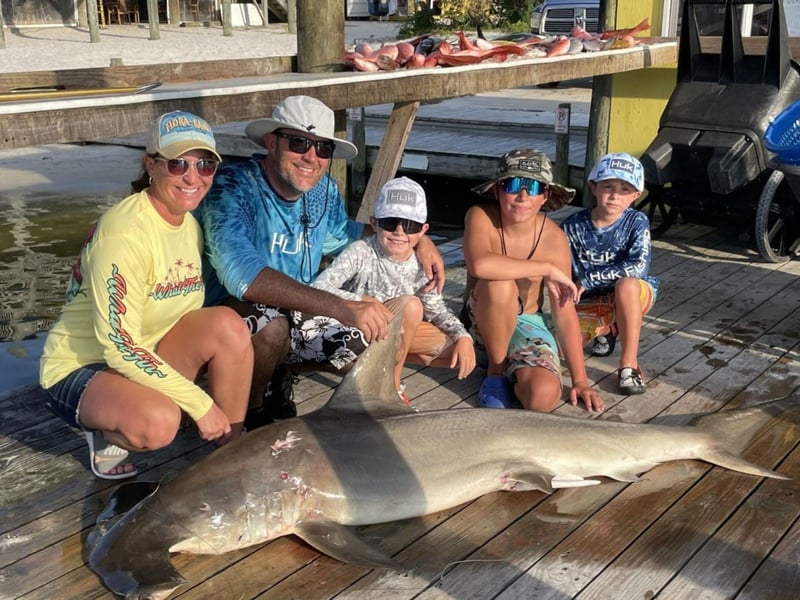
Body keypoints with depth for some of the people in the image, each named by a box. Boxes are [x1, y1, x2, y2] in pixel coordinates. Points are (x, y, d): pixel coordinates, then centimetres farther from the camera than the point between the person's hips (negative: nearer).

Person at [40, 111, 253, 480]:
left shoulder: (190, 224, 2)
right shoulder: (124, 232, -25)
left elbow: (189, 323, 9)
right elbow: (120, 346, -27)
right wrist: (200, 403, -24)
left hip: (147, 359, 7)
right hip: (79, 368, -7)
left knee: (227, 324, -20)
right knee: (158, 423, -37)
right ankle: (107, 434, -1)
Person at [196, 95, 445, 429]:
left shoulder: (324, 189, -2)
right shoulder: (234, 186, -24)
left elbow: (338, 234, 21)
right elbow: (241, 273, -41)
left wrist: (418, 240, 8)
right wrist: (342, 308, -47)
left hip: (297, 317, 7)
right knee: (270, 324, -38)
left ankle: (277, 374, 16)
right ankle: (252, 411, -7)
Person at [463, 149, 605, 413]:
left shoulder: (554, 239, -12)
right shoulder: (481, 217, -17)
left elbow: (565, 313, -8)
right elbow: (479, 265, -40)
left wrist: (580, 381, -9)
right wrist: (547, 269, -31)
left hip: (526, 324, 1)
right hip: (481, 321, -1)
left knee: (543, 397, -28)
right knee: (500, 284, -36)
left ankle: (512, 372, 10)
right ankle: (495, 368, -9)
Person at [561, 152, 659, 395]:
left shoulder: (637, 222, -15)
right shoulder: (574, 226, -9)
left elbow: (639, 267, -29)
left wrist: (588, 280, -29)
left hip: (633, 296, -3)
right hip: (589, 301, 3)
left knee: (627, 283, -38)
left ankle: (629, 362, -24)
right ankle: (607, 329, 19)